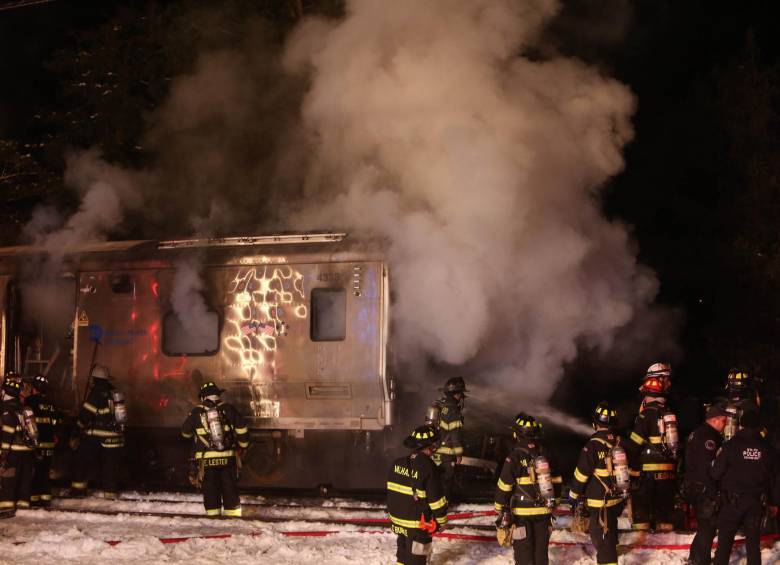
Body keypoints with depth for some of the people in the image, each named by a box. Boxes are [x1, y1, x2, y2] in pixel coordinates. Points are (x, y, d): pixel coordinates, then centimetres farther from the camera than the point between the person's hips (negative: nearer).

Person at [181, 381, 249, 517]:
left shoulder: (196, 412, 1)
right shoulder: (228, 409, 0)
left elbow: (185, 432, 16)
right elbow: (241, 430, 4)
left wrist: (195, 436, 38)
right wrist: (243, 445, 22)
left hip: (206, 459, 0)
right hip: (228, 458, 0)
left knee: (211, 491, 7)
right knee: (230, 490, 8)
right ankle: (233, 516, 8)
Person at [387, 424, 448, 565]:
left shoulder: (397, 463, -3)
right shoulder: (428, 467, -23)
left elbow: (391, 491, 9)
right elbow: (437, 498, -18)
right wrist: (442, 520, -3)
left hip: (397, 518, 6)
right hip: (418, 524, -6)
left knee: (403, 553, 25)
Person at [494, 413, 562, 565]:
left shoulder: (515, 457, -14)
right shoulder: (546, 454, 2)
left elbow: (504, 487, -12)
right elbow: (556, 482, 10)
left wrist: (501, 512, -3)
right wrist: (554, 503, 22)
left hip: (522, 513, -4)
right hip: (544, 512, 4)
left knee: (524, 553, 4)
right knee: (541, 552, 15)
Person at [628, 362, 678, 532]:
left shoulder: (647, 413, -14)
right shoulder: (669, 412, 8)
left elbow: (635, 443, -14)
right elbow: (675, 441, 13)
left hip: (649, 468, -6)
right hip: (669, 467, 7)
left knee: (640, 499, -1)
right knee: (665, 499, 11)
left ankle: (640, 527, -4)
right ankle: (666, 528, 14)